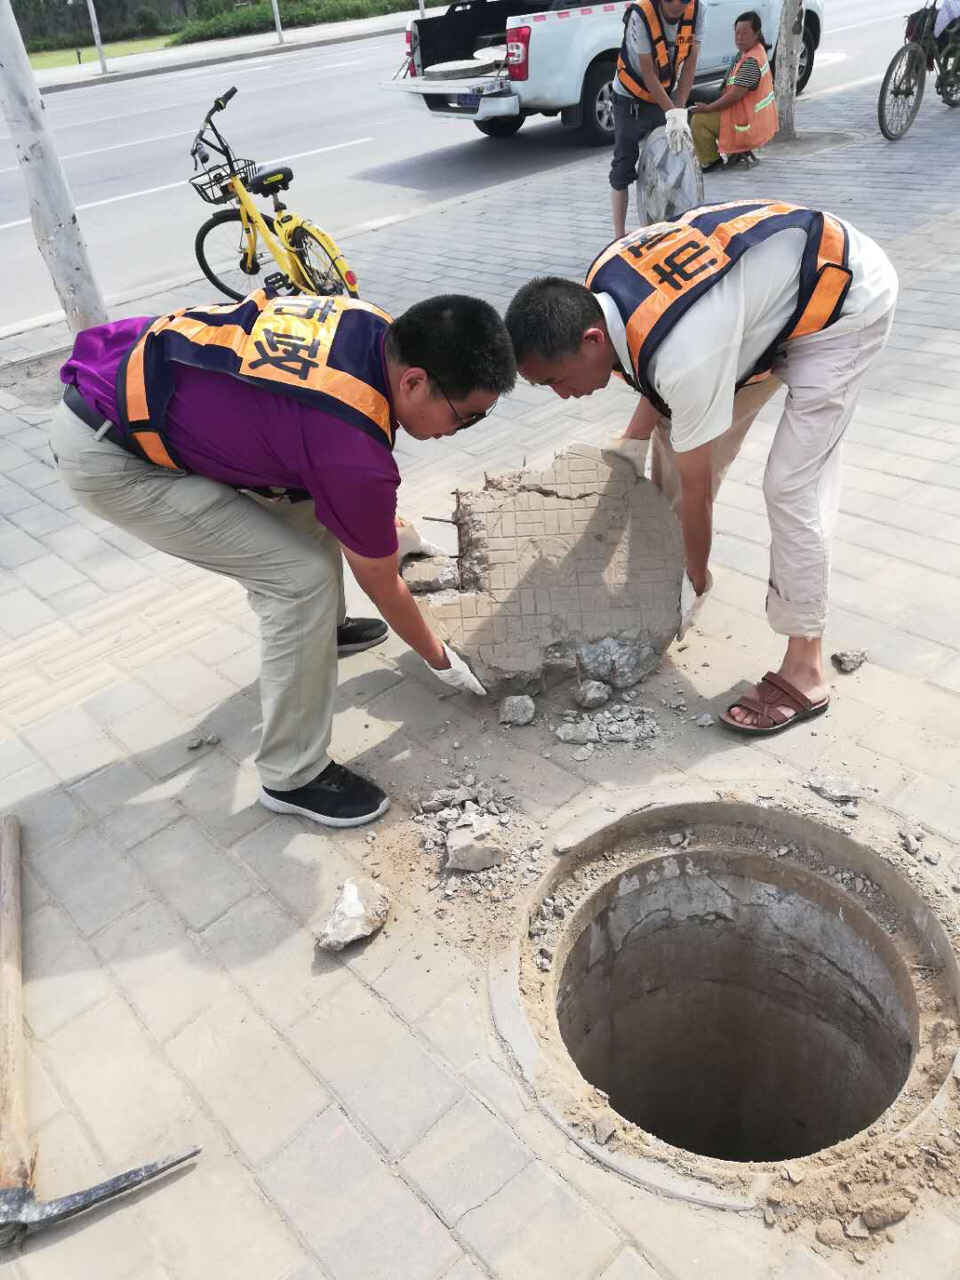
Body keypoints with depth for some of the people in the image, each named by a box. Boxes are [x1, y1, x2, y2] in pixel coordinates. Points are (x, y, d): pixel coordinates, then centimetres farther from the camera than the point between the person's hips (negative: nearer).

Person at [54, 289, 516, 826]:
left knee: (315, 500, 17)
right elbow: (383, 586, -12)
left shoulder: (377, 329, -6)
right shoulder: (352, 452, -29)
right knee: (303, 576, -13)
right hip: (106, 454, -9)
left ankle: (320, 628, 42)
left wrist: (380, 521, 25)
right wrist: (442, 660, 5)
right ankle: (292, 777, 3)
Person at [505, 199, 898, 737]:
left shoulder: (685, 357, -39)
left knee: (793, 486, -16)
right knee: (679, 435, 5)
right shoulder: (597, 287, -15)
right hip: (769, 273, 9)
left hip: (846, 297, -8)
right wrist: (633, 441, 1)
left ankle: (805, 672, -6)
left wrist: (698, 579, -9)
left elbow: (697, 486, -24)